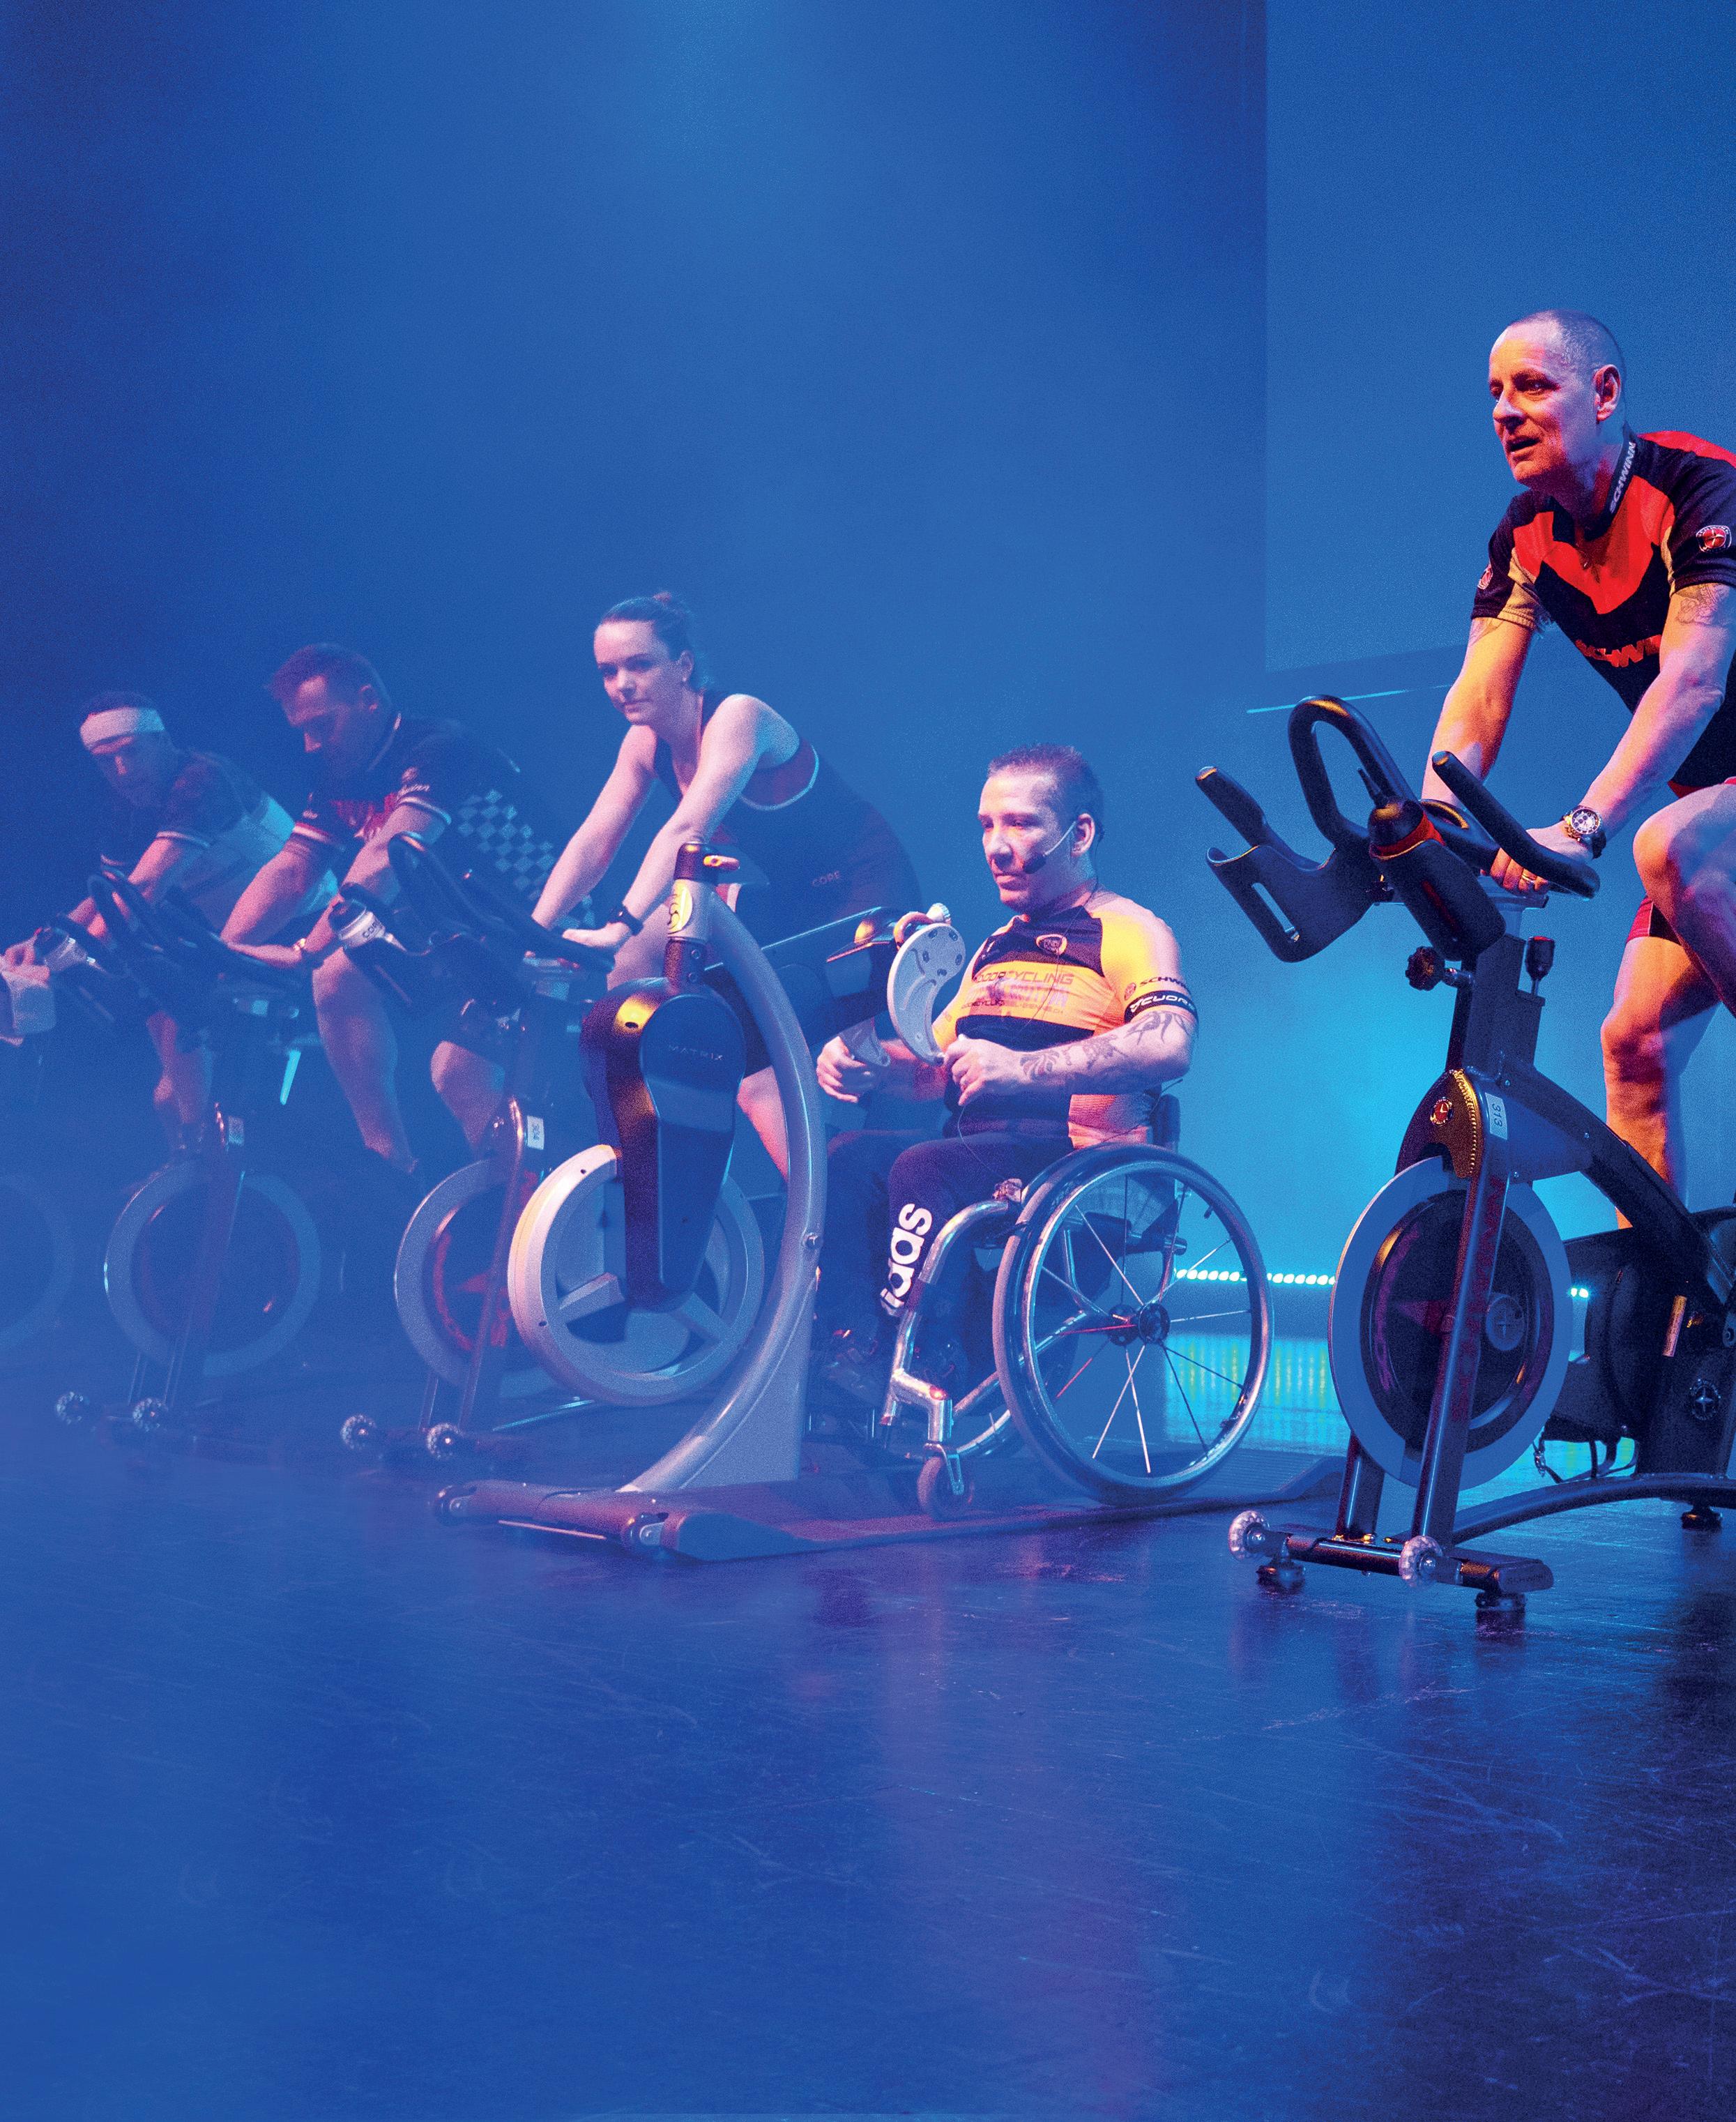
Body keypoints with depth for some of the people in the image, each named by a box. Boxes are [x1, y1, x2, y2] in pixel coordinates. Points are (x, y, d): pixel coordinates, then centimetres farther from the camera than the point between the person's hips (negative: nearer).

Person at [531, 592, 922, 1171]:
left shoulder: (737, 716, -23)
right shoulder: (646, 743, 1)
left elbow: (687, 831, -36)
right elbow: (593, 842, -4)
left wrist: (619, 927, -46)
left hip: (866, 895, -8)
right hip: (790, 901, 8)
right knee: (638, 953, -7)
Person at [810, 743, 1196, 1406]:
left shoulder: (1129, 932, -1)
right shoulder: (998, 947, 25)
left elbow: (1169, 1047, -21)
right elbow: (935, 1067, 26)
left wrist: (1024, 1068, -30)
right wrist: (866, 1063, 3)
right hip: (980, 1152, 7)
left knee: (925, 1168, -32)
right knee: (847, 1161, -19)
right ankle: (852, 1357, -26)